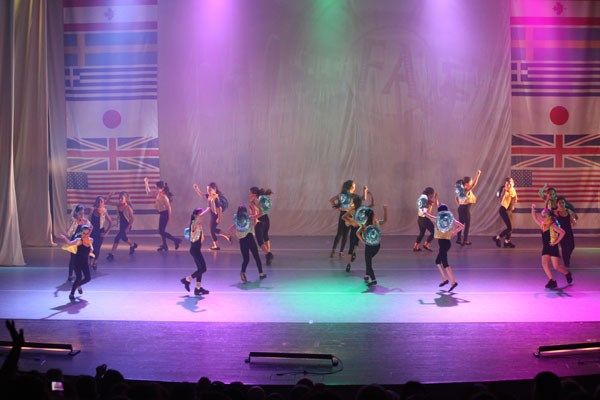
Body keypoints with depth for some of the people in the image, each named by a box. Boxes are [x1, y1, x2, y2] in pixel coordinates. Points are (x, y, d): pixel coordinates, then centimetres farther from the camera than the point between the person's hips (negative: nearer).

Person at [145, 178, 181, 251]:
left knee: (161, 231, -5)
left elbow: (169, 207, -20)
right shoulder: (158, 194, 2)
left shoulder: (164, 196, -22)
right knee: (161, 231, 14)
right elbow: (148, 192, 12)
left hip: (165, 214, -9)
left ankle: (176, 240, 2)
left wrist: (169, 217, -17)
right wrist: (146, 183, 1)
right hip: (161, 214, 9)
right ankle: (164, 246, 24)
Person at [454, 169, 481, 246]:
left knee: (461, 224, 12)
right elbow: (474, 184, -31)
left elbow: (456, 198, 20)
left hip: (461, 208, 8)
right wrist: (477, 175, -32)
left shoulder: (461, 190, 9)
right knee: (467, 224, 1)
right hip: (466, 208, -8)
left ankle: (459, 239, 14)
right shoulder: (467, 190, -16)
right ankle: (465, 240, 2)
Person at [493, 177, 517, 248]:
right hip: (504, 210, -8)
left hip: (509, 210, 8)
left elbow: (515, 201, 15)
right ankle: (497, 237, 3)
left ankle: (507, 241, 23)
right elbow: (501, 201, -31)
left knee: (510, 227, 10)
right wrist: (505, 191, -34)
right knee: (510, 228, -11)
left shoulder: (513, 190, 7)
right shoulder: (505, 190, -16)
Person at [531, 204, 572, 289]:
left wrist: (557, 241, -21)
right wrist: (533, 209, -11)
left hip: (553, 248, -7)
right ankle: (552, 281, -2)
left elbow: (562, 232, -28)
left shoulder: (553, 226, -16)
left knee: (556, 267, -2)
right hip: (545, 248, 7)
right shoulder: (542, 225, 4)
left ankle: (567, 274, 27)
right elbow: (535, 217, 5)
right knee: (544, 264, -9)